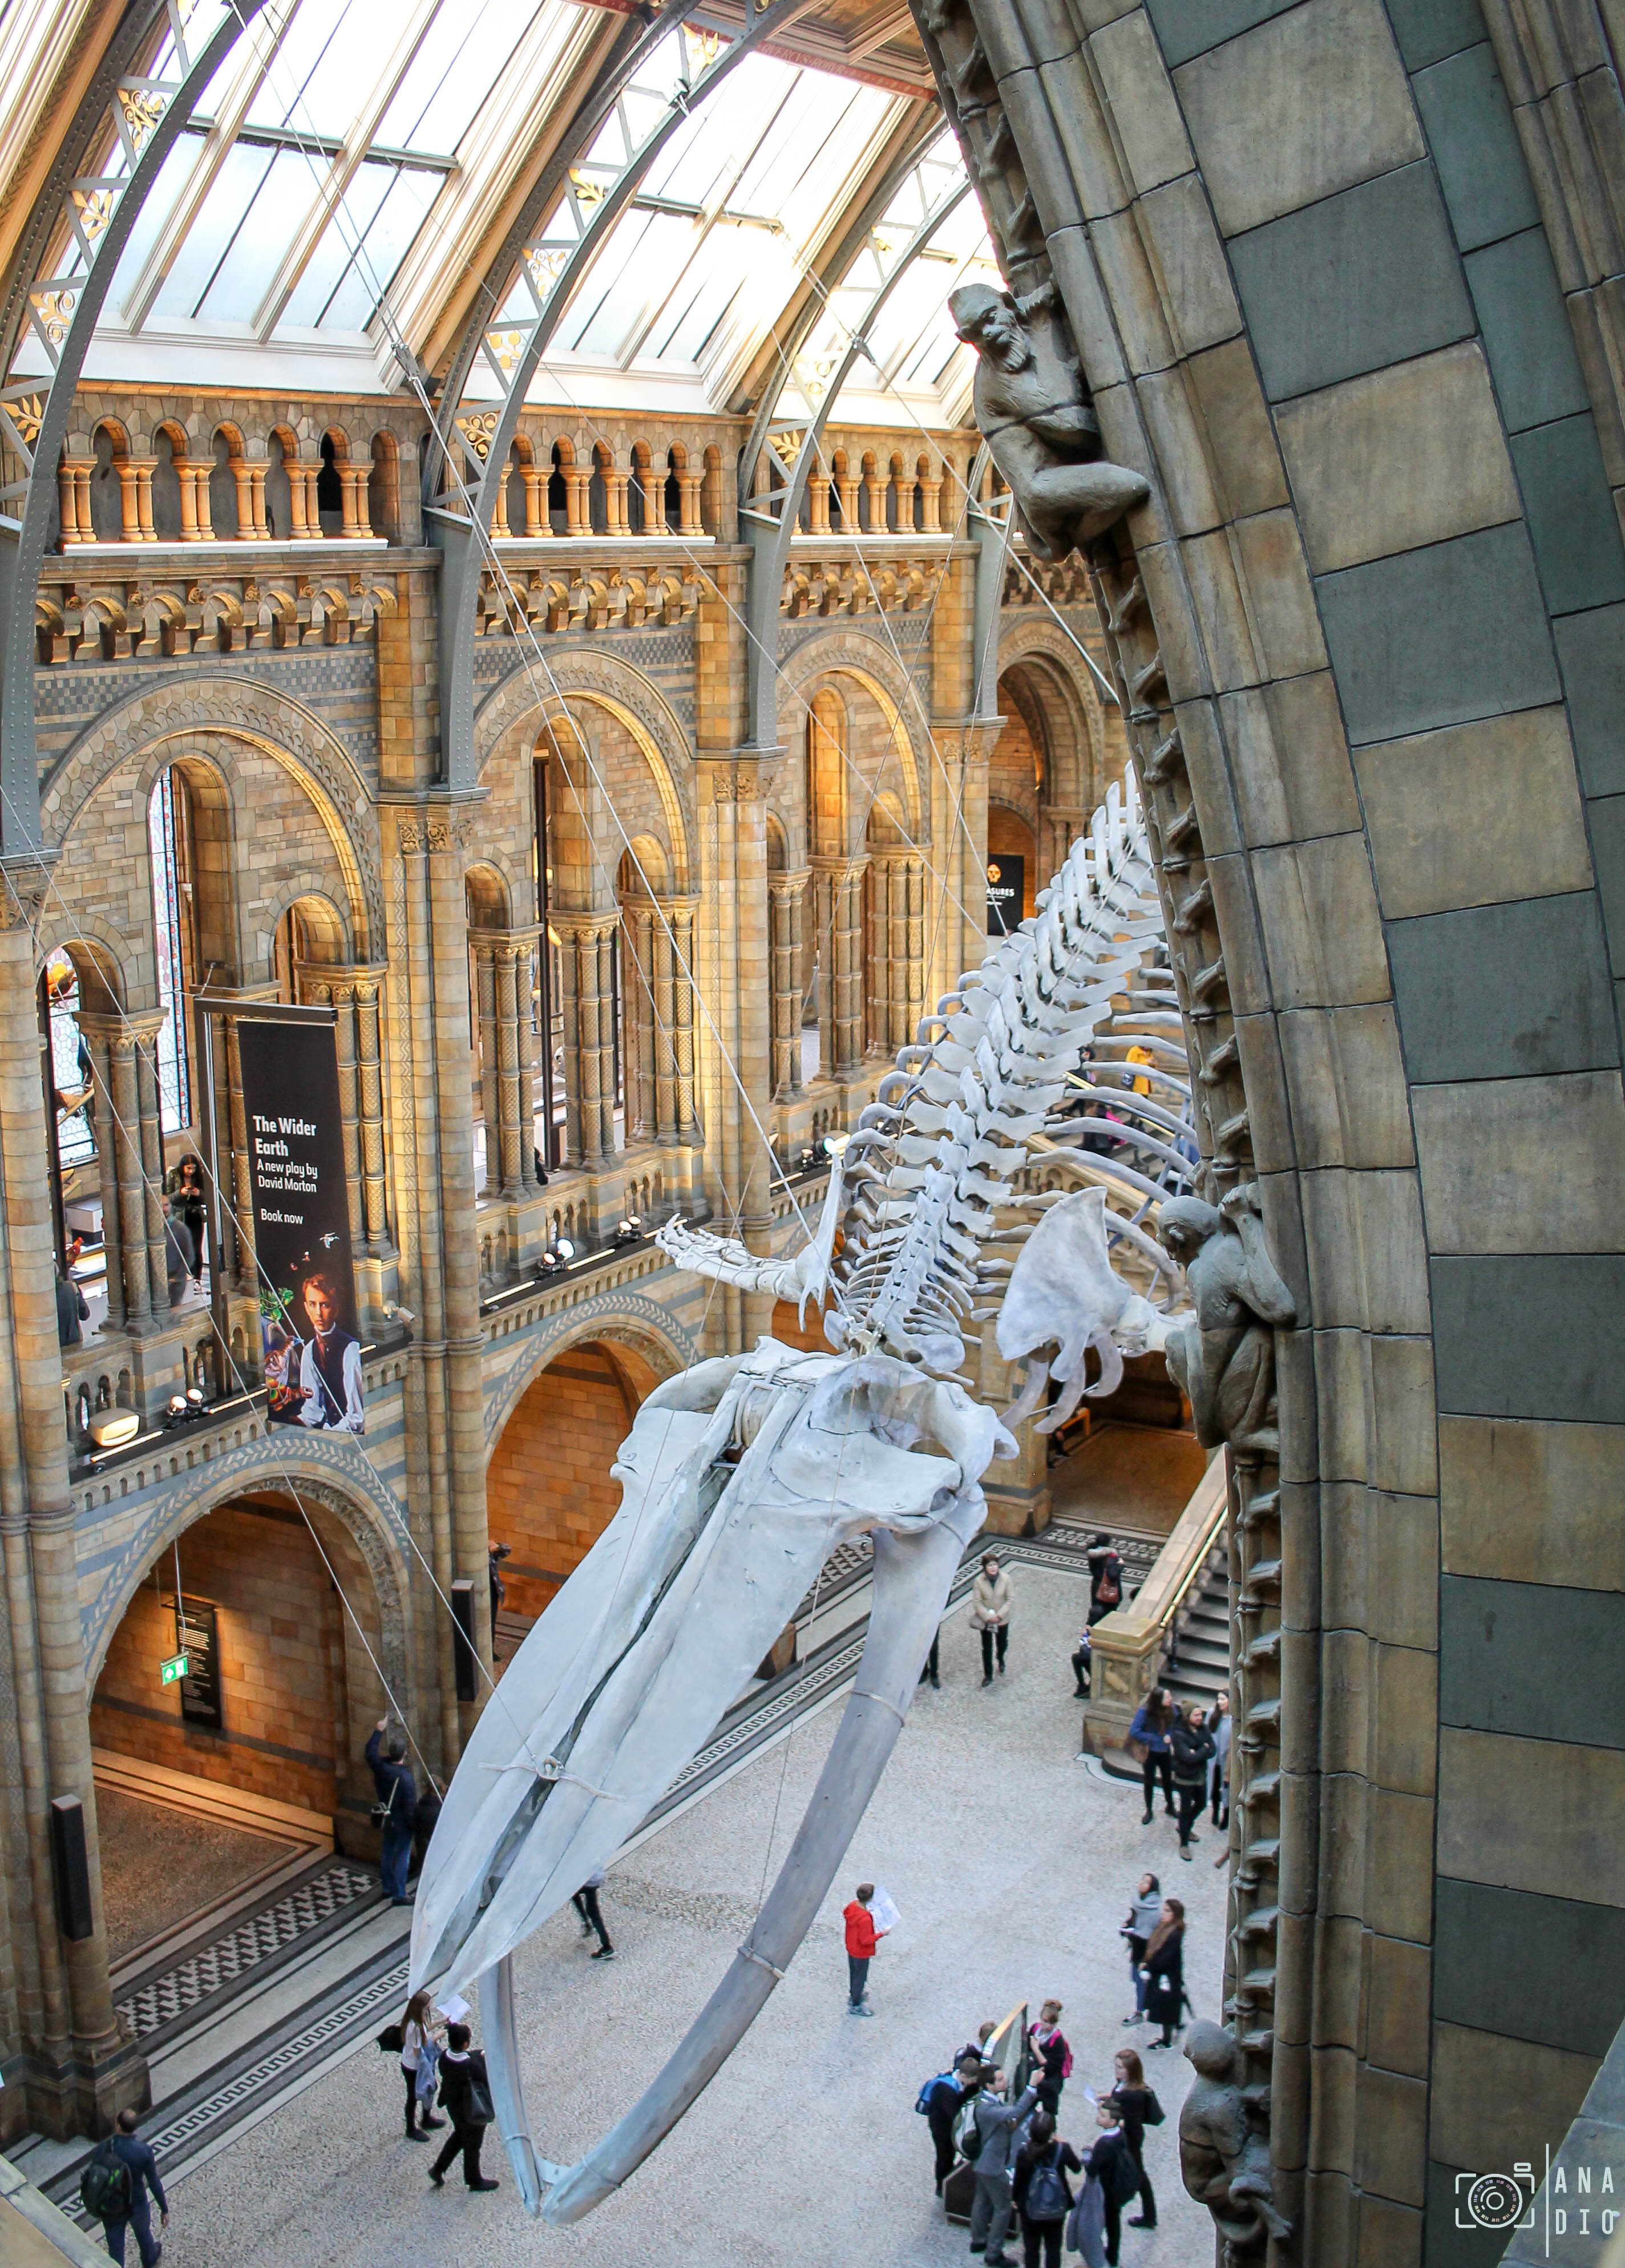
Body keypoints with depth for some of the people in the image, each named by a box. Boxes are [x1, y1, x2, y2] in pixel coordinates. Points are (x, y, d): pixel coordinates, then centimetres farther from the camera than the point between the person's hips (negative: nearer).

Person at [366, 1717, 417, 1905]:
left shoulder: (381, 1767, -13)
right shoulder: (406, 1777, -29)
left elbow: (370, 1752, 9)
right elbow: (410, 1806, -23)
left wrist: (378, 1731, 17)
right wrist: (415, 1825, -10)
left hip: (387, 1819, 7)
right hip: (402, 1823, -6)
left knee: (387, 1852, 22)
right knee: (403, 1856, 4)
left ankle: (389, 1886, 38)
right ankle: (399, 1894, 7)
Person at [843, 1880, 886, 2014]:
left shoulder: (852, 1906, -16)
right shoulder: (865, 1919, -38)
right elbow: (866, 1940, -30)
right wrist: (881, 1934, -19)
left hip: (851, 1947, 7)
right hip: (861, 1953, -7)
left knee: (853, 1974, 29)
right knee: (860, 1977, 15)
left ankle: (853, 1995, 52)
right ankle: (856, 2005, 32)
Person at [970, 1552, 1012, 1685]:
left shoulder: (1005, 1578, -17)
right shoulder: (979, 1581, -19)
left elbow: (1009, 1599, -9)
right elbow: (977, 1602, -14)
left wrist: (999, 1615, -17)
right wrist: (988, 1617, -20)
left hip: (1002, 1619, 1)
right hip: (985, 1621, -1)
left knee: (1003, 1644, 21)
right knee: (987, 1648, 9)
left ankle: (1001, 1659, 55)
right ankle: (988, 1675, 25)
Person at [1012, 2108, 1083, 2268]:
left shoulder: (1024, 2153, -23)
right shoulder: (1063, 2150, -20)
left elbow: (1019, 2179, -11)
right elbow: (1077, 2168, -1)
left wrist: (1014, 2198, 7)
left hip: (1031, 2210, -1)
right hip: (1057, 2209, 1)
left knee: (1031, 2247, 19)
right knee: (1053, 2248, 18)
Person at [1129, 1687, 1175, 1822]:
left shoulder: (1171, 1709, -17)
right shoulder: (1145, 1711, -27)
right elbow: (1134, 1731, -23)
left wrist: (1170, 1738, -17)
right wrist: (1154, 1738, -21)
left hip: (1165, 1752, 3)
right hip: (1150, 1752, -3)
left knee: (1168, 1779, 19)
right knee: (1149, 1782, 14)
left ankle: (1170, 1807, 42)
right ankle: (1149, 1811, 33)